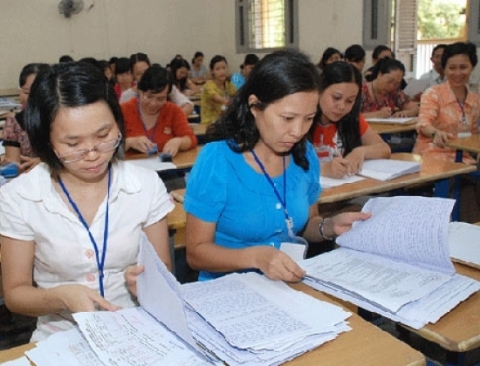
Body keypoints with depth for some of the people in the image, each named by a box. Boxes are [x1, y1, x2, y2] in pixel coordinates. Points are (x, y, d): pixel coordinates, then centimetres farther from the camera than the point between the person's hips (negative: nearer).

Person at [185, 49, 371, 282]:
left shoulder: (305, 156, -1)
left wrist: (330, 226, -7)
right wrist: (255, 256, -29)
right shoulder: (216, 160, -17)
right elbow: (196, 251, -13)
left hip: (293, 286, 4)